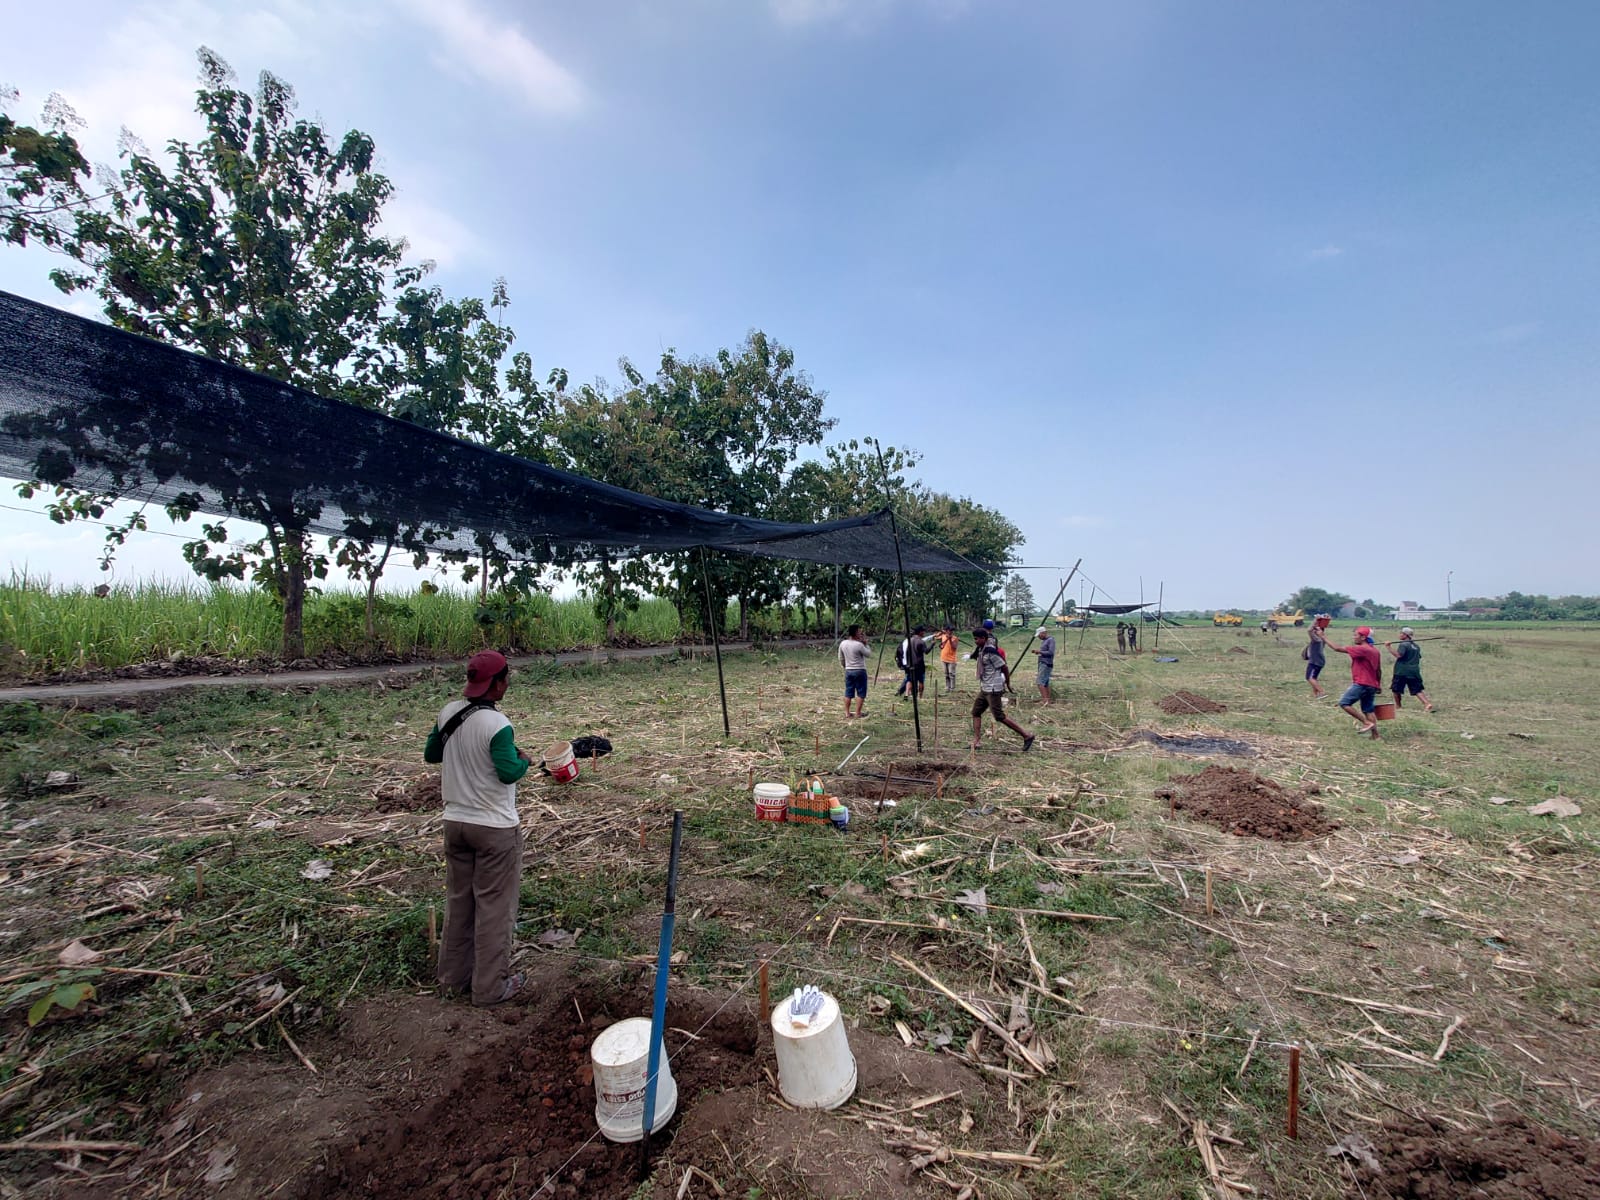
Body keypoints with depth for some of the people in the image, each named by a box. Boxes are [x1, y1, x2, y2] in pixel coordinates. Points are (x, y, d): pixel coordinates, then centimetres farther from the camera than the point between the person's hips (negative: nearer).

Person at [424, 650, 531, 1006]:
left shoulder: (448, 713, -2)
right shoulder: (497, 725, -23)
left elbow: (431, 754, 12)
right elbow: (509, 773, -24)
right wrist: (524, 759, -5)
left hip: (456, 822, 7)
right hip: (495, 828, -7)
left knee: (458, 900, 20)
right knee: (494, 905, 6)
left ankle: (454, 975, 34)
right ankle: (491, 986, 17)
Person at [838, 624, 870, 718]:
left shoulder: (842, 644, 1)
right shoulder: (859, 645, -18)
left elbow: (841, 658, 10)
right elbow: (869, 654, -6)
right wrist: (865, 644, -1)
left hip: (848, 670, 6)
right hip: (859, 671, -6)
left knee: (848, 692, 11)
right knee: (861, 693, 4)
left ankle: (847, 712, 13)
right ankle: (858, 713, 5)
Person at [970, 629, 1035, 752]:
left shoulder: (990, 651, -20)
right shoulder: (981, 650, 9)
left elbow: (1004, 667, -17)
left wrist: (1007, 683, -6)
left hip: (993, 689, -10)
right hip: (984, 689, 10)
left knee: (999, 716, -5)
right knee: (976, 712, 10)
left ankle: (1027, 735, 3)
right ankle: (976, 741, 12)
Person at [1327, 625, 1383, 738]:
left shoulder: (1361, 649, -15)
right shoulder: (1375, 650, 14)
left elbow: (1338, 648, -18)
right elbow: (1379, 670, 19)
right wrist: (1378, 684, 26)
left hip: (1361, 684, -9)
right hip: (1372, 685, 9)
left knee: (1344, 703, -9)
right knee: (1368, 710, 11)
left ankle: (1366, 723, -11)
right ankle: (1375, 735, 11)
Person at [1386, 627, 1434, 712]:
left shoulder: (1403, 645, -10)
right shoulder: (1416, 646, 15)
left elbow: (1398, 655, -25)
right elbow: (1419, 658, 23)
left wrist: (1389, 646, -24)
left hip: (1402, 672, -7)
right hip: (1414, 671, 7)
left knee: (1396, 689, 8)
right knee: (1417, 690, 5)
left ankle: (1397, 705, 17)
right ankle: (1427, 703, -11)